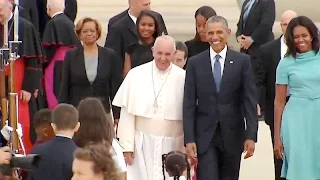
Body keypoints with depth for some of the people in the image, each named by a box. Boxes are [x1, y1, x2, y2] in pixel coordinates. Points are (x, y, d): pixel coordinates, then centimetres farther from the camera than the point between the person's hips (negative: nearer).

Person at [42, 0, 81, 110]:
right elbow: (77, 46, 11)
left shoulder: (52, 23, -11)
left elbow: (48, 48, -14)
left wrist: (43, 65, -4)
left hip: (56, 67, -7)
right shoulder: (69, 23, 9)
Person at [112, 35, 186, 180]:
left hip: (172, 144, 0)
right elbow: (127, 113, 0)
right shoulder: (136, 75, -2)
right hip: (142, 143, 0)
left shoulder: (183, 78, -3)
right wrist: (127, 145, -4)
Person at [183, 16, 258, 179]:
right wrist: (189, 139, -6)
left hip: (232, 134, 1)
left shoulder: (242, 61, 0)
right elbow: (189, 104, 1)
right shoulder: (195, 63, 2)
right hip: (204, 135, 0)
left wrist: (251, 135, -9)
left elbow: (250, 100, -2)